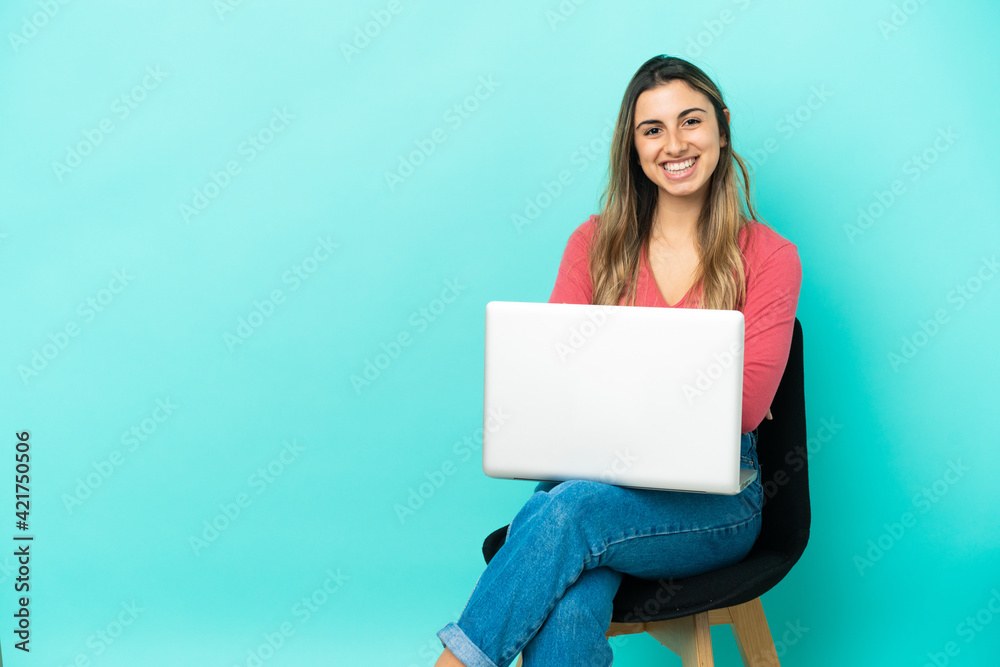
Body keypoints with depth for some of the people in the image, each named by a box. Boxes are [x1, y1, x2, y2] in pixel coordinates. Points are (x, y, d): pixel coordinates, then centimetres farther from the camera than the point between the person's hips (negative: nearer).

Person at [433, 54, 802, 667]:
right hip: (595, 478, 2)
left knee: (568, 510, -34)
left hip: (713, 500, -1)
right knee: (568, 611, -33)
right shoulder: (596, 243, 11)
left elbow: (743, 407, -6)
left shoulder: (769, 257, 3)